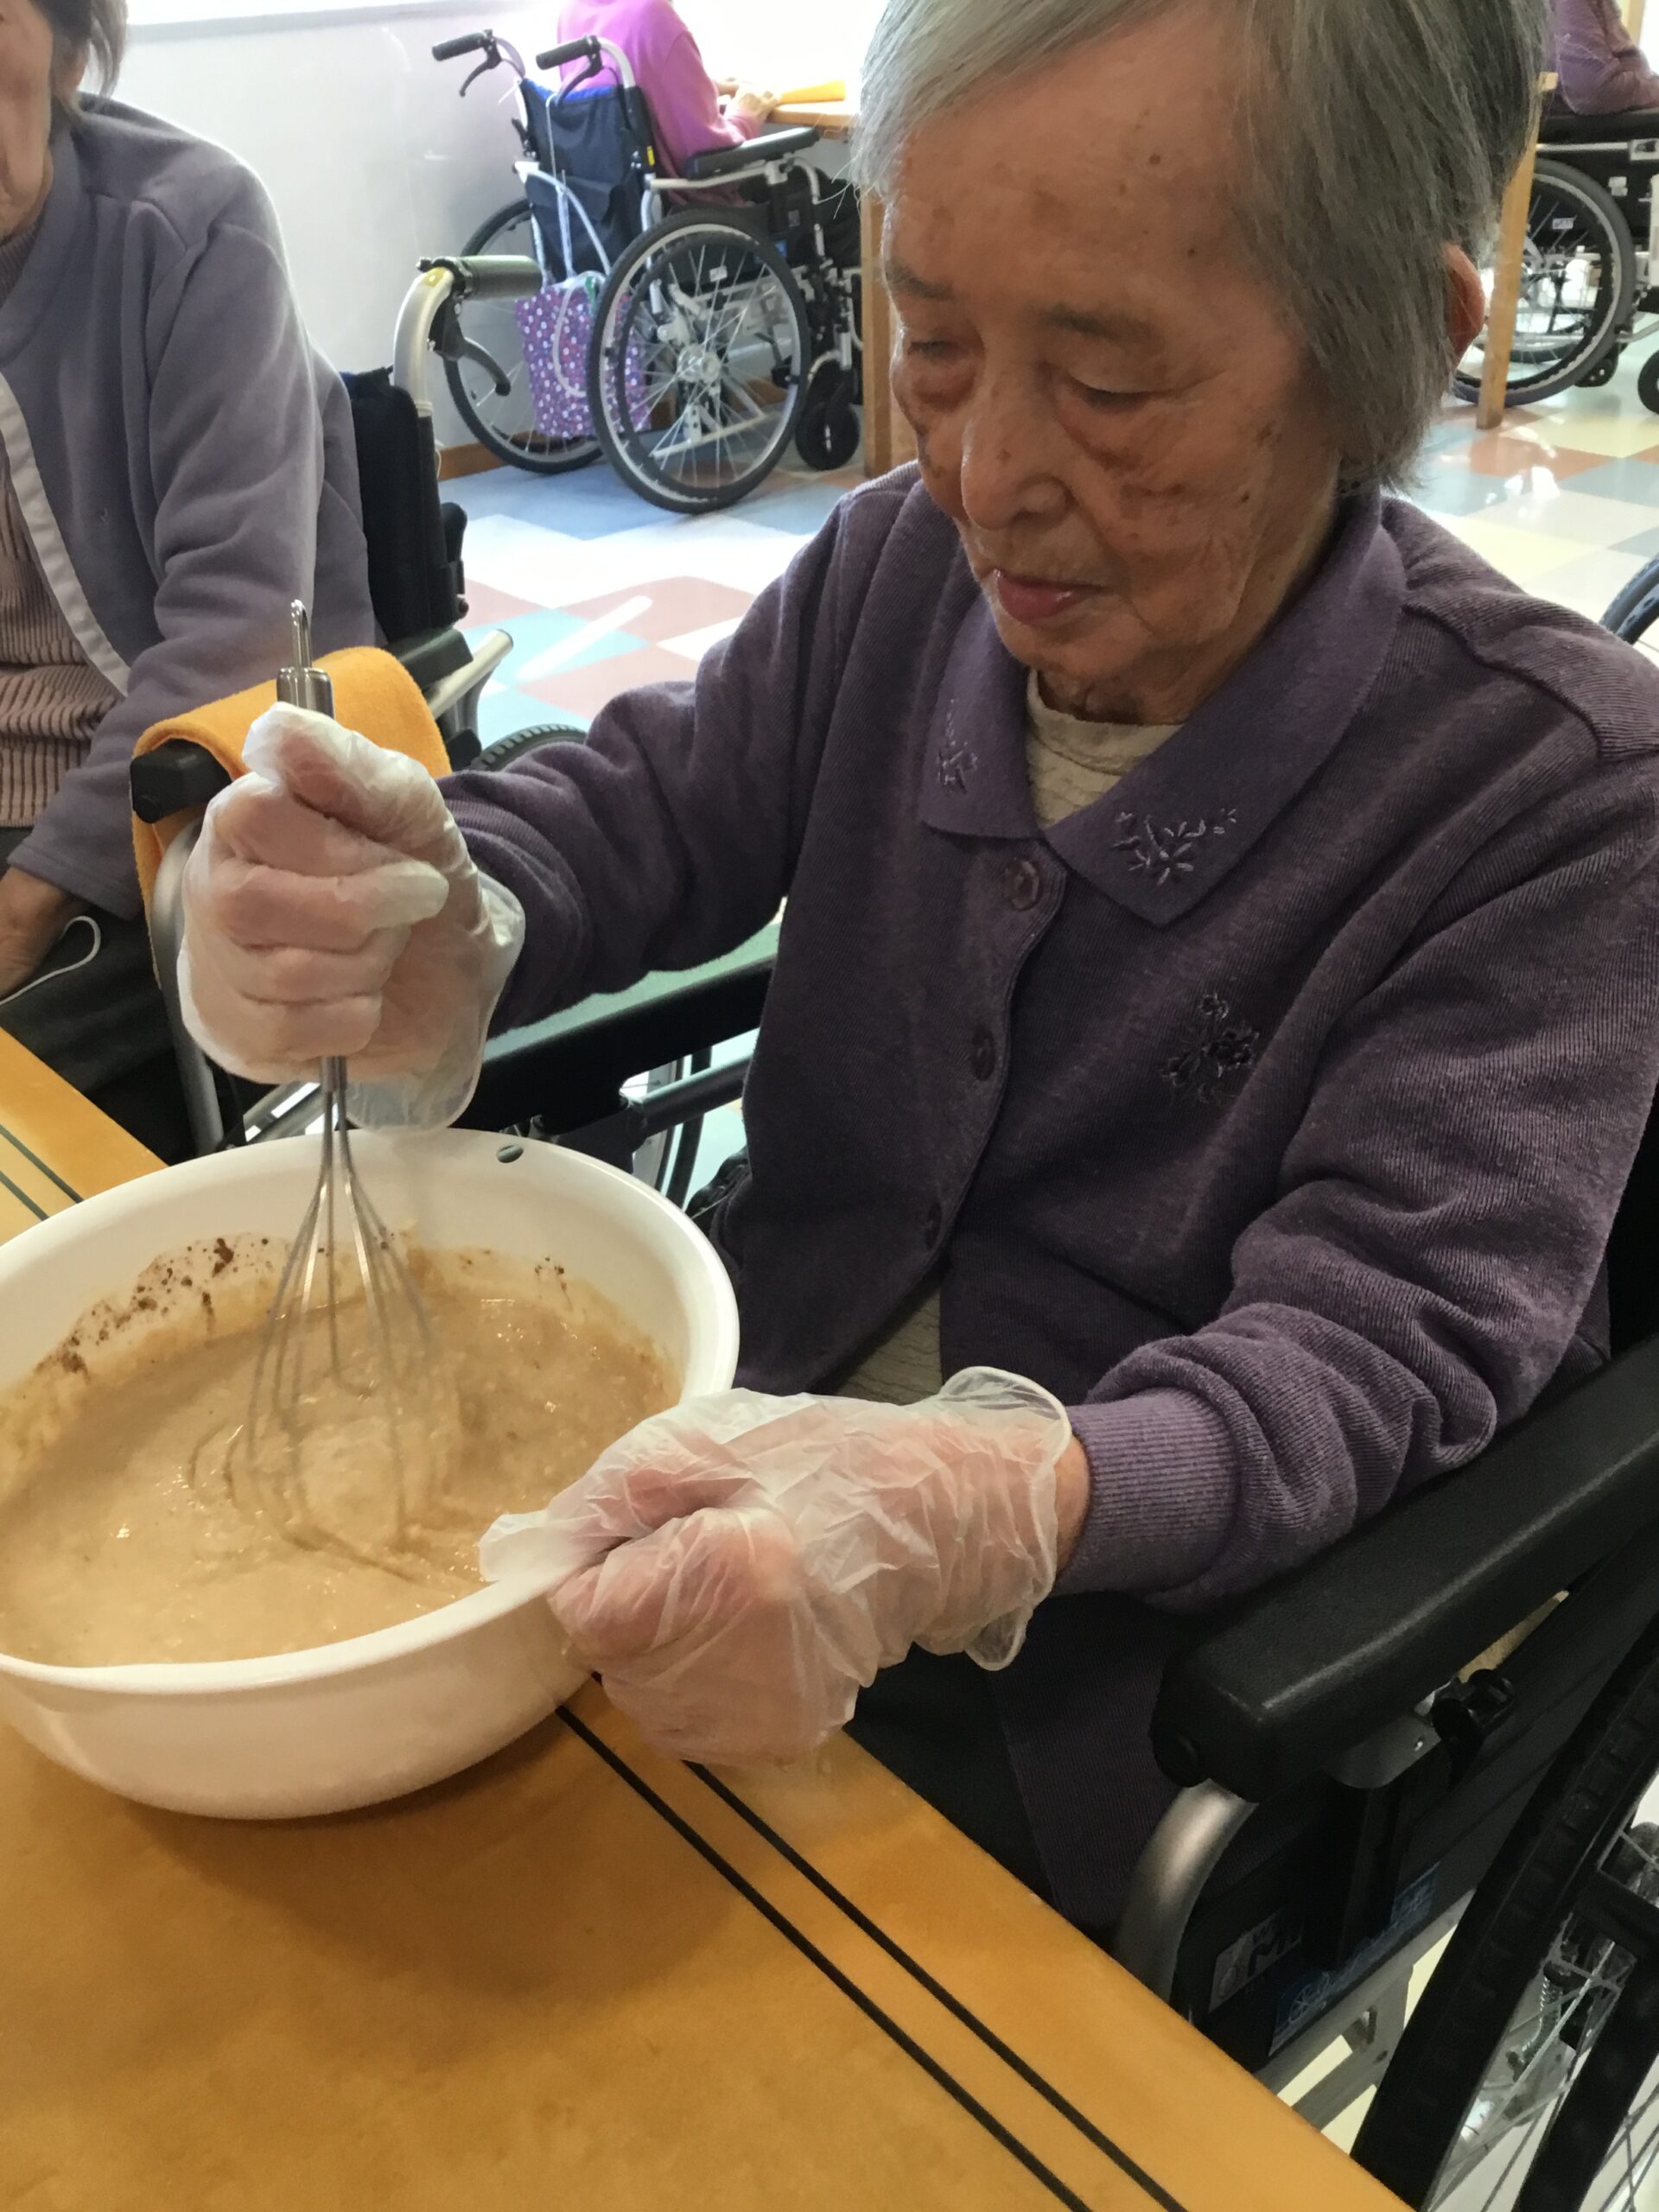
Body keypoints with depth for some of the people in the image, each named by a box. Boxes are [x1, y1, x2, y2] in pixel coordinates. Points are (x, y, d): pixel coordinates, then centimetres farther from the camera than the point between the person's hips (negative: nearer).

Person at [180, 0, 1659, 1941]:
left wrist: (985, 1513, -44)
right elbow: (637, 809, 5)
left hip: (1105, 1692, -4)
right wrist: (434, 934, -20)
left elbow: (1384, 1342, -23)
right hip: (736, 1494, 5)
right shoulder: (902, 568, -4)